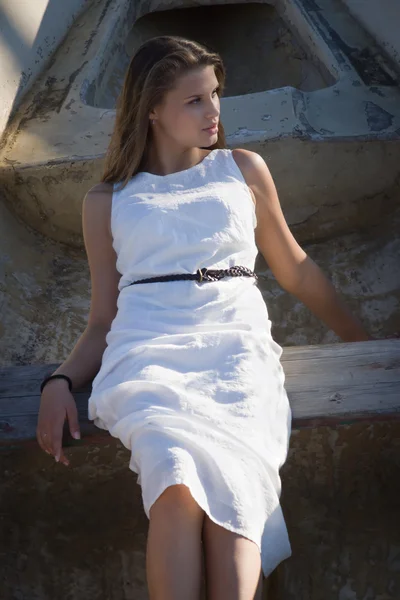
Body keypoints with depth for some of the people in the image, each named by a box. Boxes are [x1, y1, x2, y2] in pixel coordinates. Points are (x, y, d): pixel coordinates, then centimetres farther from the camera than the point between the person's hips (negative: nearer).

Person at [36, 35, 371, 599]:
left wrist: (365, 342, 31)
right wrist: (60, 381, 1)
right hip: (148, 351, 0)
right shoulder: (107, 201, 20)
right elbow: (102, 321, 20)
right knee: (176, 468, -34)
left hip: (235, 343, 1)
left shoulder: (244, 169, 22)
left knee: (231, 477, -32)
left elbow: (296, 271, 30)